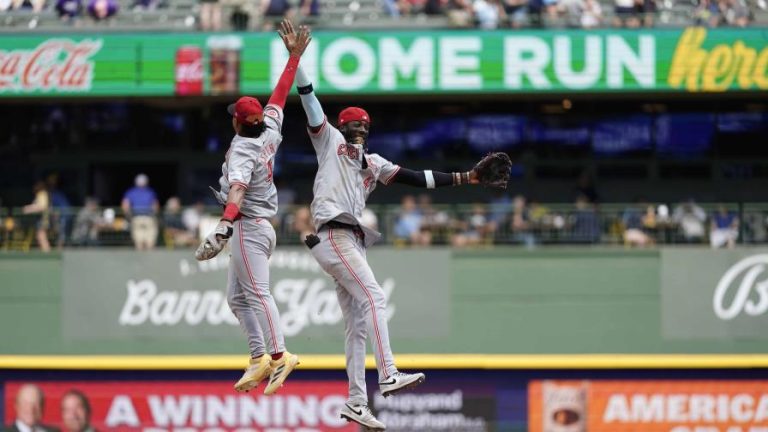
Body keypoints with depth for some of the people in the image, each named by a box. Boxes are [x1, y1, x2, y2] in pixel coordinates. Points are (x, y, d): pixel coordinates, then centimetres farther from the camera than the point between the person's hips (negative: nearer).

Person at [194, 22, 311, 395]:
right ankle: (259, 359, 9)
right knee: (237, 297, 13)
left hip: (248, 226, -10)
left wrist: (223, 227, -48)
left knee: (257, 294, -16)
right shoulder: (270, 132, 4)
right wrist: (294, 57, 19)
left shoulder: (242, 151, -18)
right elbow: (280, 96, 15)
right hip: (260, 227, 10)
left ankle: (278, 356, -25)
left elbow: (237, 191, -35)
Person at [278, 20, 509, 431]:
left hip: (352, 241, 8)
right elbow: (309, 100, -1)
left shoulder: (374, 163, 23)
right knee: (374, 297, -20)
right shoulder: (329, 140, 8)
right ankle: (388, 376, -30)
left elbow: (418, 178, 20)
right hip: (333, 235, -8)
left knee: (356, 323, 4)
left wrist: (465, 178, 15)